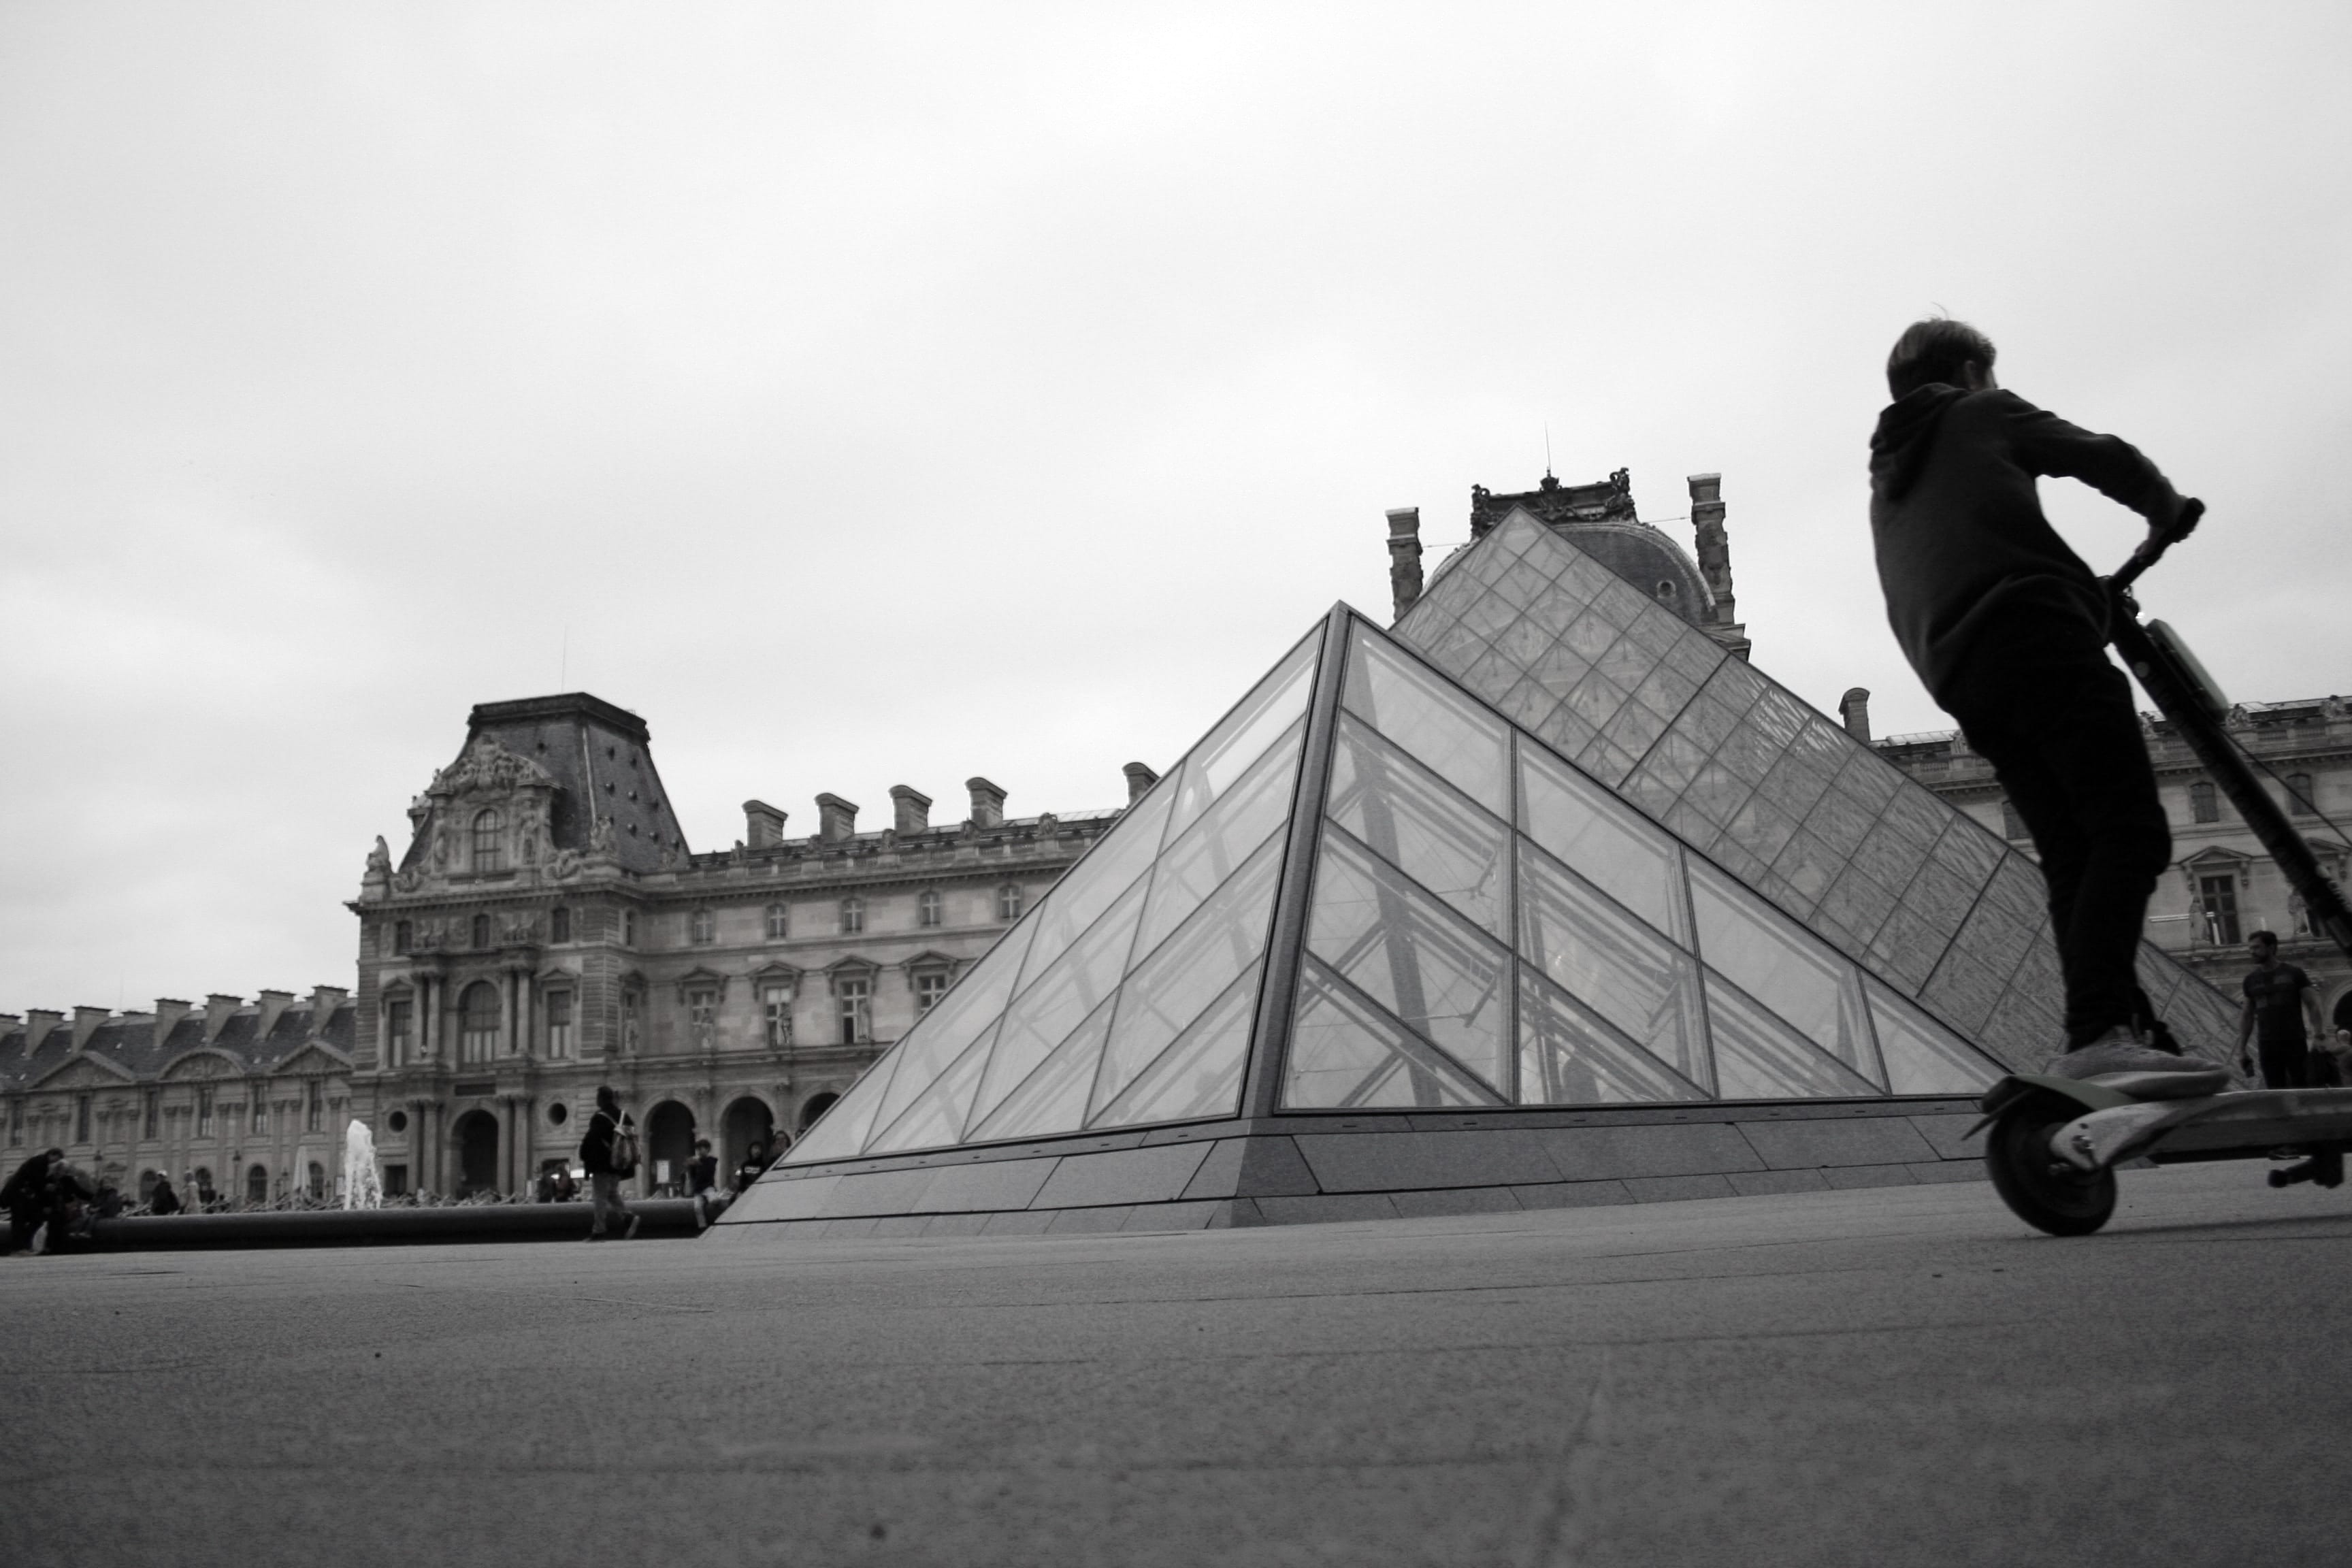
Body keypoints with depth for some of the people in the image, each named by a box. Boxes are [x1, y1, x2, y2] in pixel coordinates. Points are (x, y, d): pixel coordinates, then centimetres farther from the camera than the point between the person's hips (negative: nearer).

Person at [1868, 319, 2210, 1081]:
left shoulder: (1886, 478, 34)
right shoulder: (1982, 413, 16)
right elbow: (2103, 458, 7)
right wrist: (2165, 505, 27)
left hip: (1960, 682, 7)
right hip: (2037, 638, -7)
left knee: (2073, 855, 5)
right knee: (2130, 828, -15)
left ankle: (2092, 1033, -5)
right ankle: (2098, 1031, -30)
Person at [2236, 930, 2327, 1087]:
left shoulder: (2294, 974, 1)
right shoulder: (2251, 980, 10)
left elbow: (2312, 1005, -3)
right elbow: (2247, 1015, 13)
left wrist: (2318, 1031, -21)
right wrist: (2241, 1049, 8)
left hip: (2295, 1043, -2)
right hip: (2267, 1045, 2)